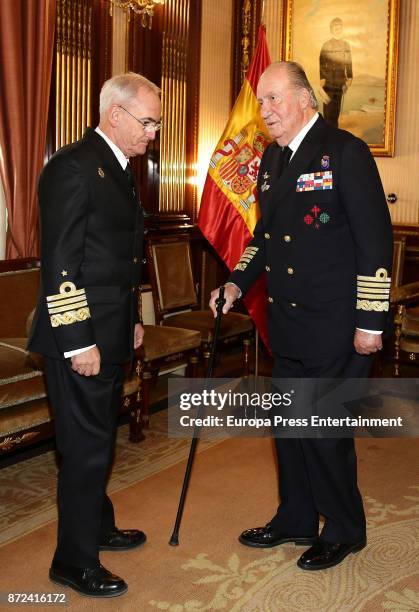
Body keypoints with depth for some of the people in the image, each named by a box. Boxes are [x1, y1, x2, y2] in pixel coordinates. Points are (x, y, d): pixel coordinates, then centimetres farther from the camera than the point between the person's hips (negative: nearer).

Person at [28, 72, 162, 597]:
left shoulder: (119, 170, 14)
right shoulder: (73, 167, -16)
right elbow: (59, 263, -20)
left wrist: (132, 319, 20)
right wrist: (78, 341, -20)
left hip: (111, 335, 9)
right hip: (80, 337, -9)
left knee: (99, 439, 21)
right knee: (86, 447, 0)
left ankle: (97, 527, 38)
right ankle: (74, 561, 16)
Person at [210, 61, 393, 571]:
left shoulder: (345, 151, -12)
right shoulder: (272, 157, 12)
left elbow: (375, 239, -15)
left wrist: (370, 322, -16)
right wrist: (237, 284, 7)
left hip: (334, 326, -8)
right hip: (286, 321, 8)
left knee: (325, 430, 2)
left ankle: (343, 531, 25)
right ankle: (296, 519, 36)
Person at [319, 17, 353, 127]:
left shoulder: (346, 45, 6)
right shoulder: (326, 45, -6)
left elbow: (348, 63, 11)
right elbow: (322, 64, -7)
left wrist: (349, 77, 8)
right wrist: (322, 79, -11)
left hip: (340, 82, 4)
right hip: (329, 81, -4)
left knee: (337, 107, 9)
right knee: (328, 106, -4)